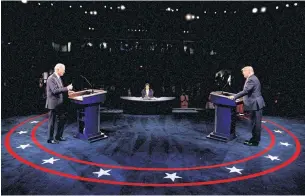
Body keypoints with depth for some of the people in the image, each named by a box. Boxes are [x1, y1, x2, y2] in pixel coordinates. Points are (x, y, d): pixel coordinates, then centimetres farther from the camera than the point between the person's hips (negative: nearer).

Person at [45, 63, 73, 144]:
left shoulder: (58, 78, 11)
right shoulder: (51, 79, -18)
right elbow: (55, 90, -26)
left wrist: (67, 91, 7)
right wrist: (66, 88, -25)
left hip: (60, 103, 9)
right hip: (53, 104, -9)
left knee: (61, 120, 15)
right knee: (52, 121, 2)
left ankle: (58, 136, 29)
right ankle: (50, 139, 15)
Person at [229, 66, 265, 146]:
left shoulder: (252, 80, -18)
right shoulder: (252, 78, 16)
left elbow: (245, 91, -24)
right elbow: (247, 91, 19)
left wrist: (234, 97, -19)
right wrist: (236, 96, 18)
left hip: (255, 104, -11)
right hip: (255, 104, 11)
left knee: (256, 123, -3)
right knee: (255, 123, 17)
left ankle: (255, 141, 4)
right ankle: (254, 139, 27)